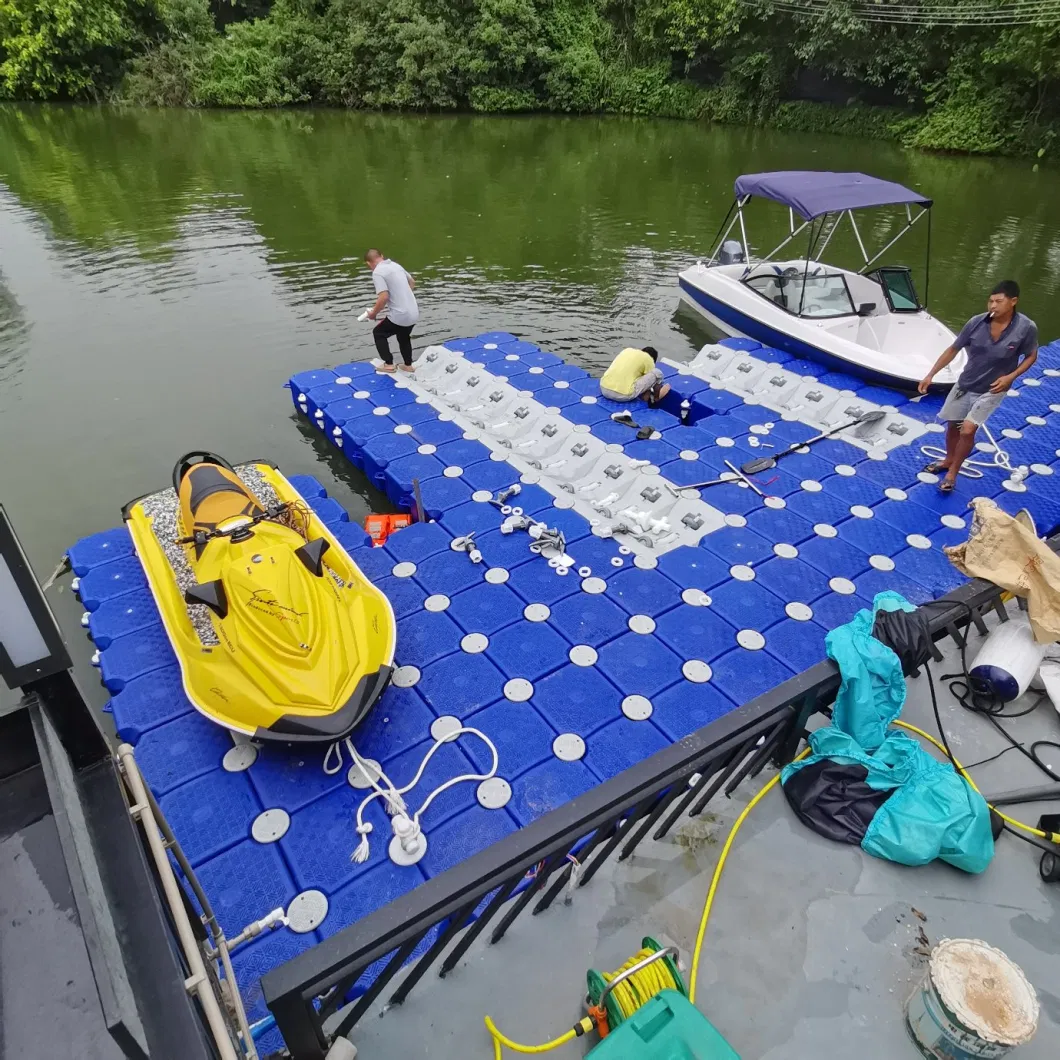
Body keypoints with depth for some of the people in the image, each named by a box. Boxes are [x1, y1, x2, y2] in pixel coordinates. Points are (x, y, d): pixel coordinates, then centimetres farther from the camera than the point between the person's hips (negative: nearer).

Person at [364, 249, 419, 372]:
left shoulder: (377, 272, -13)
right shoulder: (395, 265, 12)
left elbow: (384, 297, -23)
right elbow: (412, 283, 26)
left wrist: (373, 313, -8)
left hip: (400, 315, -7)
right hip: (414, 313, 7)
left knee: (378, 333, 17)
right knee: (404, 336, 33)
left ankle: (388, 364, 14)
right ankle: (408, 365, 39)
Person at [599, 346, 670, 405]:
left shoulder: (628, 350, 22)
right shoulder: (648, 359, 5)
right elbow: (649, 378, 16)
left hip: (604, 390, 6)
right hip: (623, 395, -6)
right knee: (657, 373, 4)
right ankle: (656, 396, 29)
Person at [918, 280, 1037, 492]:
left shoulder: (1026, 328, -20)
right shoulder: (977, 322, -15)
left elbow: (1031, 356, -3)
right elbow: (953, 349, -3)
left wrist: (1010, 377, -19)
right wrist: (930, 375, -5)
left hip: (991, 390, -3)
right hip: (964, 383, 3)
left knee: (967, 430, -13)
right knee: (952, 424, 17)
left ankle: (952, 472, 8)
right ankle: (948, 460, 44)